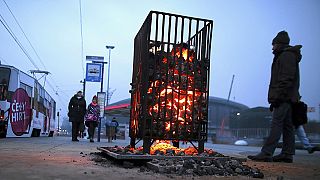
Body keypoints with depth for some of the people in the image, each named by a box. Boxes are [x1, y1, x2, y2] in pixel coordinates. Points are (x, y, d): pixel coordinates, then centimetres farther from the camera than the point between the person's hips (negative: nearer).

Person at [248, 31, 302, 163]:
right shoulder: (286, 56, 23)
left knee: (277, 124, -13)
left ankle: (266, 153, -15)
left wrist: (277, 96, -22)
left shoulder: (286, 56, -8)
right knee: (287, 126, 9)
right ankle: (287, 154, 13)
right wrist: (276, 98, 18)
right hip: (287, 98, 11)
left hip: (283, 98, -11)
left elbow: (286, 79, -19)